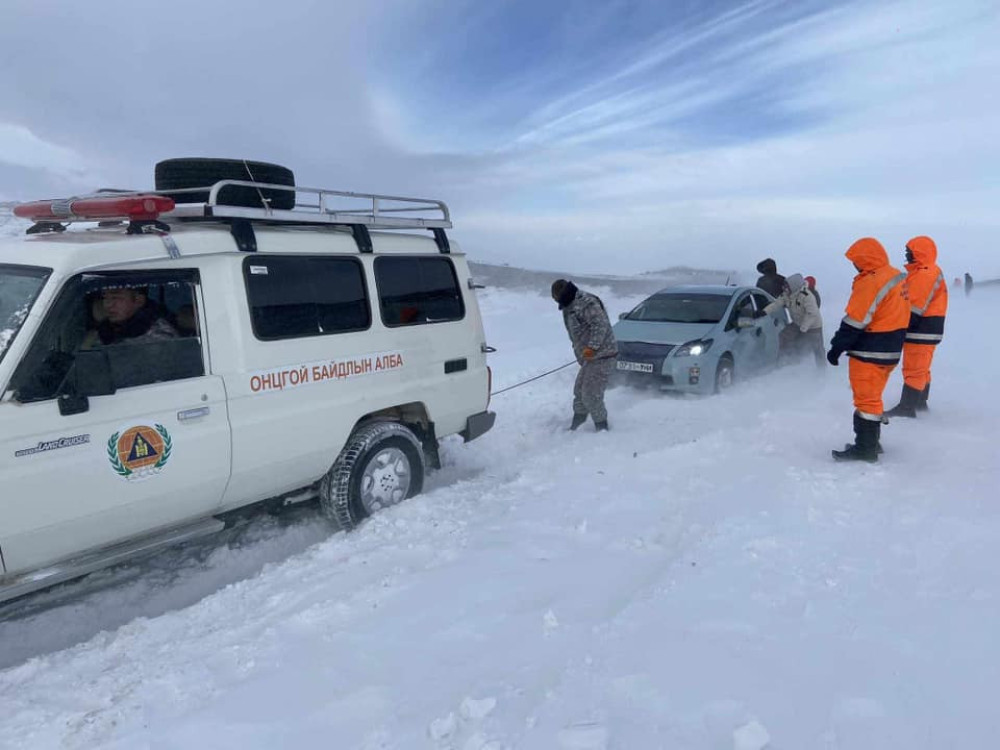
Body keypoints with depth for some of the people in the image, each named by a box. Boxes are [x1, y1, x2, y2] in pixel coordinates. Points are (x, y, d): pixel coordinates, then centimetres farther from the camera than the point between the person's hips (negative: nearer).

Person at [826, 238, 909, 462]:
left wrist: (836, 348, -14)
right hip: (891, 351, 10)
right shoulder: (898, 276, 10)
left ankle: (865, 448, 2)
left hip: (870, 352, -10)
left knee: (866, 399, -3)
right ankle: (872, 441, 27)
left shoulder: (871, 282, -20)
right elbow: (895, 315, 17)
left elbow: (855, 321, -21)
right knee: (873, 396, 19)